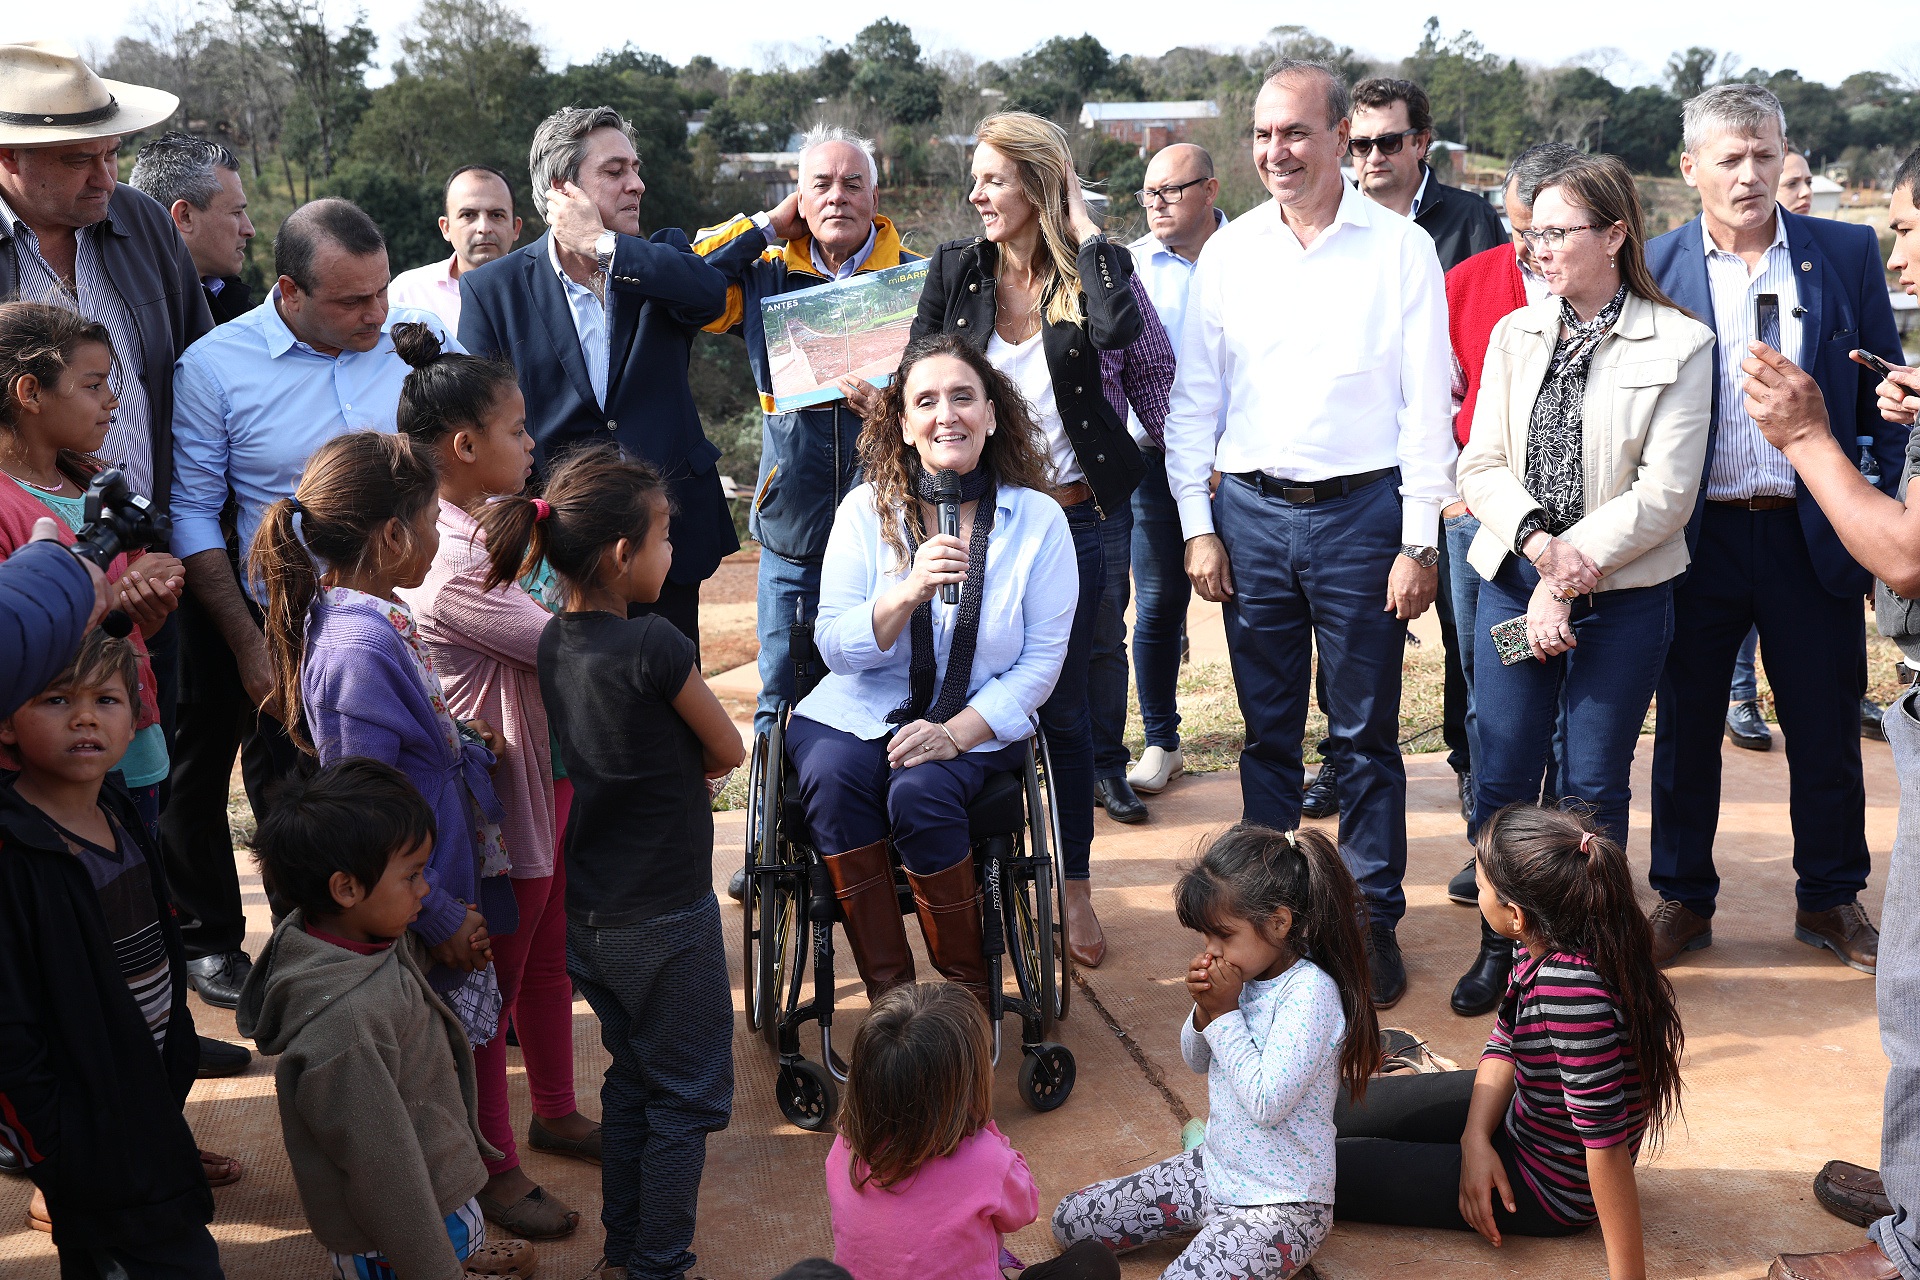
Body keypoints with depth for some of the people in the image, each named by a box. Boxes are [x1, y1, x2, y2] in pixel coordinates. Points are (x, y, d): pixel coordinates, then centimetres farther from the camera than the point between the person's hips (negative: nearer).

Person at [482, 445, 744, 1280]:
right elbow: (728, 753, -9)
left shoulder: (555, 641, -1)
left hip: (587, 914, 8)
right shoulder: (655, 647, -23)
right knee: (688, 1095, 8)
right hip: (663, 918, -7)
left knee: (632, 1079, 22)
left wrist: (676, 765, -1)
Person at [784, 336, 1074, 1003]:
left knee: (920, 792, -32)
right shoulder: (865, 510, 1)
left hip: (977, 723, -1)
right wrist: (908, 592, -24)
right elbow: (834, 646, -5)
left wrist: (958, 731, -16)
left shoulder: (1037, 518, -1)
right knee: (831, 779, -30)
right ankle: (887, 991, -18)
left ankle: (970, 991, -11)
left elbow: (1043, 658, -2)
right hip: (858, 714, 2)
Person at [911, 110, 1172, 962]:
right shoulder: (954, 270, 5)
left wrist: (1084, 231, -16)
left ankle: (1075, 889, 19)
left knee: (1067, 705, 4)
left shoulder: (1093, 270, -4)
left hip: (1084, 515, -2)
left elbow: (1119, 332, -26)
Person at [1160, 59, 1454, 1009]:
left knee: (1365, 735, 4)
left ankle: (1373, 922, 16)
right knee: (1267, 730, 11)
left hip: (1361, 510, -2)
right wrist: (1198, 527, 3)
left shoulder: (1399, 248, -1)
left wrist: (1420, 540, -7)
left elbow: (1427, 404, -2)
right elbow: (1192, 399, 9)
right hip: (1250, 511, 3)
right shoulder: (1228, 252, 7)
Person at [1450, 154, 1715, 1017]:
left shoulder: (1679, 344, -5)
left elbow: (1666, 493, -10)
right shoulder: (1513, 334, 9)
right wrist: (1537, 539, -15)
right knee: (1501, 780, 6)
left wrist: (1569, 576, -14)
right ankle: (1501, 944, 24)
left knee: (1593, 789, 6)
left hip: (1623, 597, -3)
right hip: (1512, 584, 3)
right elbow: (1482, 465, 3)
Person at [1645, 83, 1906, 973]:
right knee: (1686, 725, 10)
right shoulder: (1653, 268, -1)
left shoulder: (1847, 254, 2)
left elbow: (1883, 394, 5)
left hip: (1813, 532, 1)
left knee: (1826, 726, 11)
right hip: (1697, 535, 0)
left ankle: (1830, 898, 29)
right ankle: (1682, 897, 25)